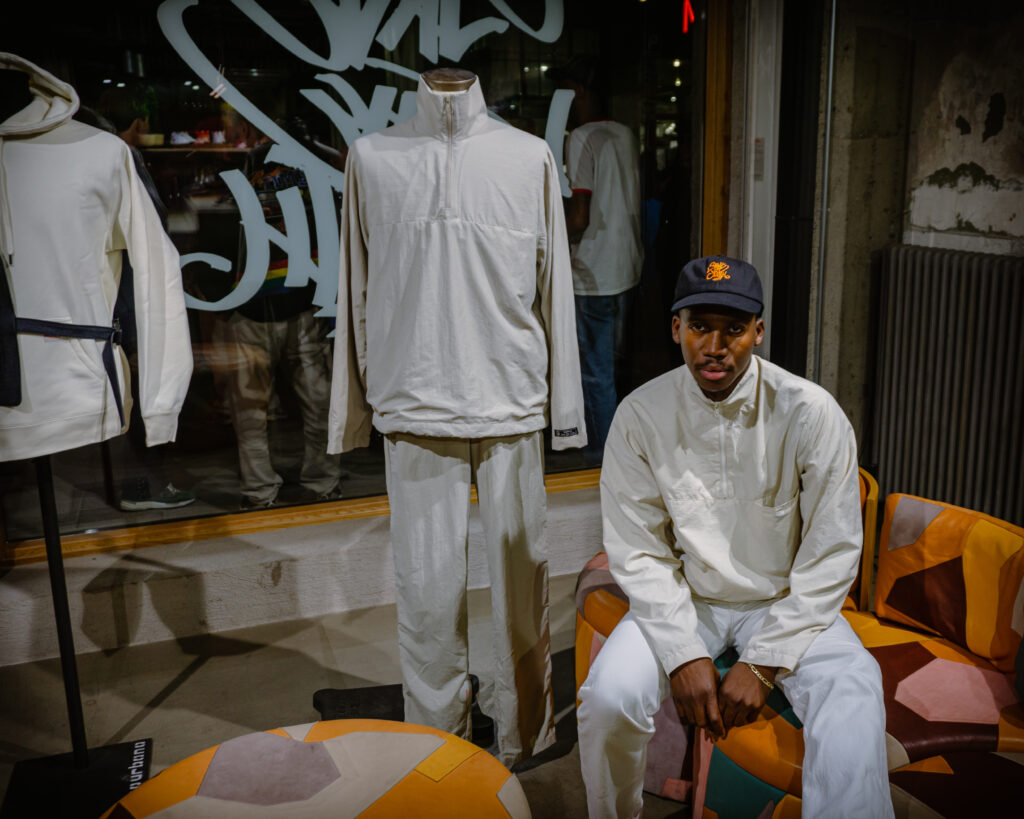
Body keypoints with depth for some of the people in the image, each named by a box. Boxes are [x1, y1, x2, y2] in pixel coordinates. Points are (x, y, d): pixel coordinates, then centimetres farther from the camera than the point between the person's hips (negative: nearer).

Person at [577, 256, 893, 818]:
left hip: (787, 604, -1)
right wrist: (684, 654, -17)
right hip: (685, 602, 1)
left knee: (853, 698, -30)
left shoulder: (811, 413, -14)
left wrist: (764, 662, -15)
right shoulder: (641, 415, -10)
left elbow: (831, 555, -11)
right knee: (607, 697, -21)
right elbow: (638, 552, -7)